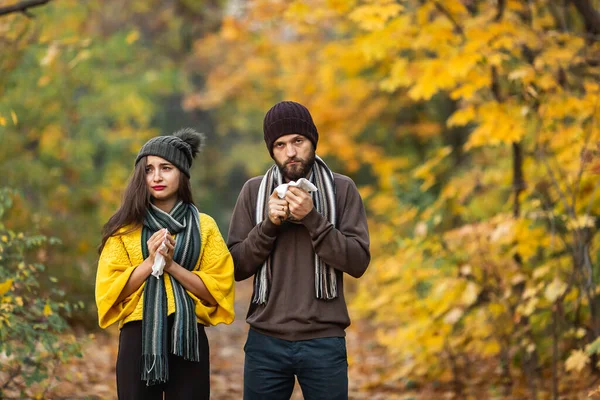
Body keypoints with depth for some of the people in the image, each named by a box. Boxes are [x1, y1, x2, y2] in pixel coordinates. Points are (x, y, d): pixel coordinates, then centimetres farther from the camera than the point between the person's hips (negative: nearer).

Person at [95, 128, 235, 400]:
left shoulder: (204, 227, 5)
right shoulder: (126, 227, 5)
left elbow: (218, 289, -1)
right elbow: (110, 287, 0)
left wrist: (172, 265, -12)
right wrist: (149, 262, -13)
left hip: (187, 339, 0)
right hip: (138, 338, 0)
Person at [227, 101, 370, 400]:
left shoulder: (342, 189, 2)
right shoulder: (254, 191, 5)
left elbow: (358, 263, -6)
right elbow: (236, 268, 3)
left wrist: (312, 219, -16)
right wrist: (268, 225, -12)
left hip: (324, 341, -1)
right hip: (265, 341, 1)